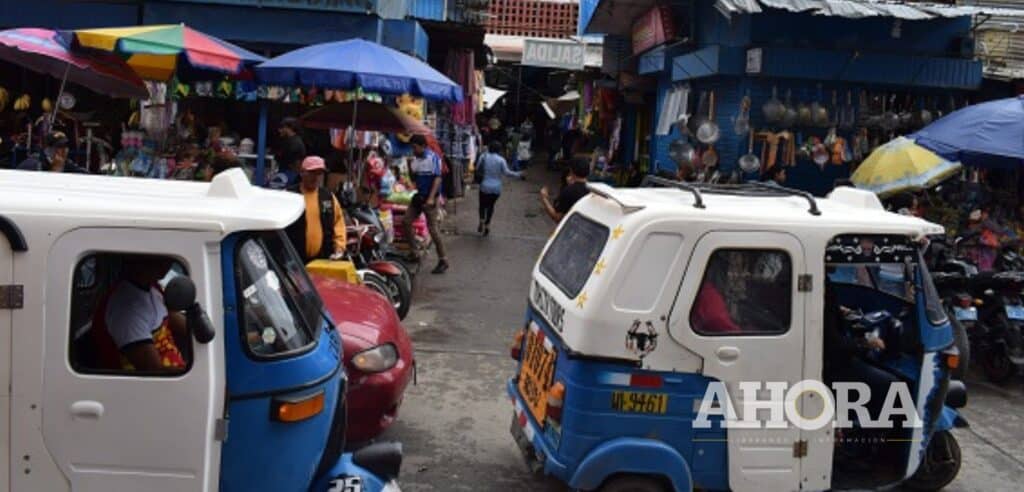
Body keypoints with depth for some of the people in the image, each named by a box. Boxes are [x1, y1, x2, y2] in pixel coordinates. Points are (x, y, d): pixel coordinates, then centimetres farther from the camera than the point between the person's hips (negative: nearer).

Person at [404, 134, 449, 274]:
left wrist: (431, 198, -25)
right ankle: (415, 252, 12)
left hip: (430, 198, -8)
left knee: (433, 229, -7)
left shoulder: (433, 157, -12)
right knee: (405, 222, 1)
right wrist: (410, 166, 0)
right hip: (419, 196, 8)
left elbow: (437, 178, -18)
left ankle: (443, 261, 1)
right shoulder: (415, 159, 8)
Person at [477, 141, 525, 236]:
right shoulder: (501, 160, -10)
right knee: (491, 205, 18)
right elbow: (506, 172, -14)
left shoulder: (484, 156, -6)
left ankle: (482, 221, -4)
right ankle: (487, 225, 19)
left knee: (482, 205, 18)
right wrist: (518, 175, -6)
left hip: (484, 186, 0)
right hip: (496, 188, 0)